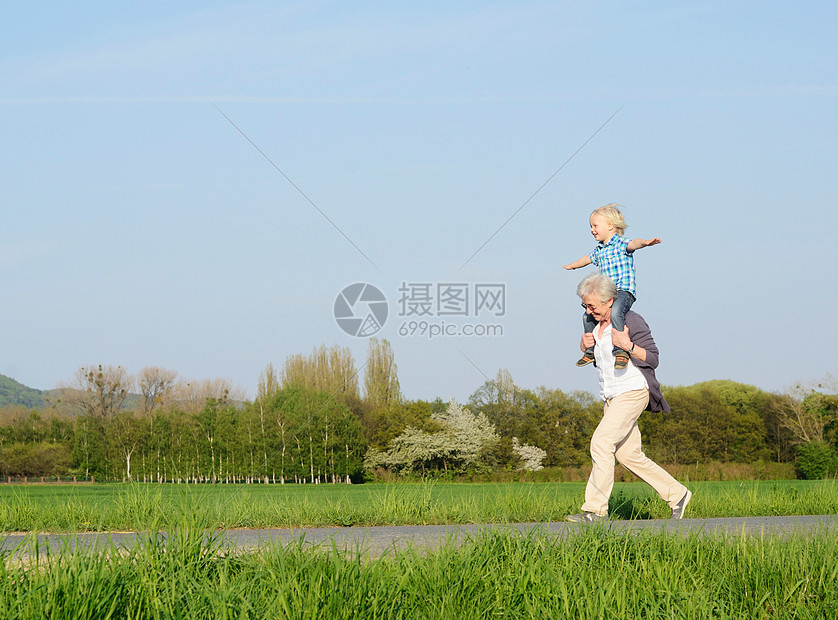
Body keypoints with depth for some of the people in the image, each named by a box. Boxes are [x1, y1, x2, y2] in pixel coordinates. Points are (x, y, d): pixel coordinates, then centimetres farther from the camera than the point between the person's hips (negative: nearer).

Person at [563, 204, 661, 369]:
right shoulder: (599, 250, 19)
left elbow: (633, 244, -29)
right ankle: (591, 352, 31)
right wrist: (572, 266, 57)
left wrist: (645, 242, -52)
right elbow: (588, 259, 39)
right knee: (588, 316, 14)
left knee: (615, 312, -36)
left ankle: (621, 351, -37)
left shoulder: (620, 244, -7)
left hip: (624, 291, -9)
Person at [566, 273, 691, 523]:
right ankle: (677, 494, 20)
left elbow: (652, 359, -10)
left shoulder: (631, 321, -13)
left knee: (601, 442, -20)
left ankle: (595, 510, -21)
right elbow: (598, 359, 23)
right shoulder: (596, 325, 9)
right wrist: (583, 346, 1)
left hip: (632, 392, -9)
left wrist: (628, 346, -26)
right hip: (610, 397, 9)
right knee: (629, 454, 8)